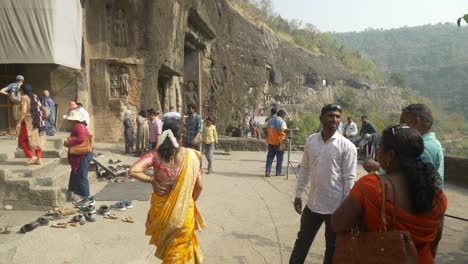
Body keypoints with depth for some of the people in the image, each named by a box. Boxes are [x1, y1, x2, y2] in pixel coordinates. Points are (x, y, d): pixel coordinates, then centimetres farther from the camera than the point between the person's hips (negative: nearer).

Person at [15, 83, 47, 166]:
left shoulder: (24, 97, -10)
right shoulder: (35, 97, 13)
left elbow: (23, 111, -19)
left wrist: (18, 122, -16)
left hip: (29, 122, -7)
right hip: (38, 121, 7)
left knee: (23, 140, 3)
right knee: (37, 140, 9)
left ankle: (32, 157, -6)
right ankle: (39, 159, 7)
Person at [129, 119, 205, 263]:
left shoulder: (156, 154, -14)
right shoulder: (191, 155, -14)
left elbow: (133, 171, -23)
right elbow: (199, 185, -8)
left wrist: (152, 180, -10)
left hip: (161, 208, 1)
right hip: (183, 210, -1)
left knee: (166, 243, 28)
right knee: (180, 247, 22)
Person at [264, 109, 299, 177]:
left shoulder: (270, 120, 10)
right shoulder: (281, 121, -10)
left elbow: (266, 130, 13)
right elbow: (285, 130, -26)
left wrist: (268, 137, 22)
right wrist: (294, 129, -21)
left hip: (270, 142, 5)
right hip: (278, 142, -5)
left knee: (270, 157, 9)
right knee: (279, 158, 7)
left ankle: (268, 171, 1)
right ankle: (278, 172, 12)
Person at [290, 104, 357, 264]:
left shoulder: (347, 146, -12)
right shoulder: (310, 140, 0)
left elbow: (350, 178, -11)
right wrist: (298, 194, 8)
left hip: (336, 206, -3)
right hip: (313, 203, 4)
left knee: (332, 247, 15)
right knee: (302, 241, 19)